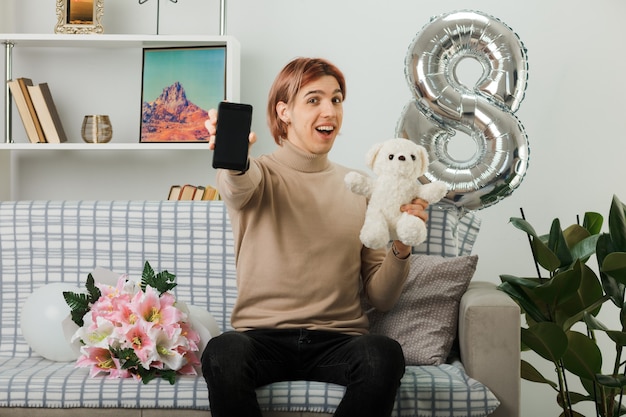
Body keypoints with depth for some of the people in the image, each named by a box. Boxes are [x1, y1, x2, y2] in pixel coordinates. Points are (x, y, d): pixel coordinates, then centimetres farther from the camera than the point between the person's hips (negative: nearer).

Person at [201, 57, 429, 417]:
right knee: (224, 353, -35)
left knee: (384, 355, -31)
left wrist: (401, 248, -9)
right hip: (263, 337, -2)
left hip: (337, 340, 2)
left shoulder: (360, 188, 12)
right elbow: (239, 184, -23)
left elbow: (381, 298, 10)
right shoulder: (260, 174, 5)